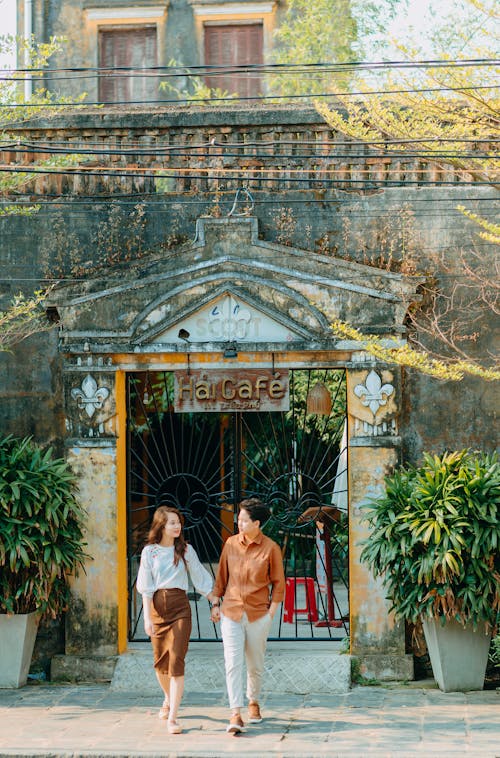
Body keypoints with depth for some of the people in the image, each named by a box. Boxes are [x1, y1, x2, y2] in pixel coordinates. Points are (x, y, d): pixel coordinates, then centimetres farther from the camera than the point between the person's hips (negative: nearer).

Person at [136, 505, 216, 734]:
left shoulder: (185, 550, 6)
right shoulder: (149, 551, 3)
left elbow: (201, 579, 11)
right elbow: (146, 587, 1)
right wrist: (147, 618, -8)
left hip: (180, 606, -1)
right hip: (156, 606, 1)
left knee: (176, 660, -13)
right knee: (160, 660, 12)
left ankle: (172, 717, -16)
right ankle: (168, 700, 42)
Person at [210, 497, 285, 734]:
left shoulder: (270, 548, -5)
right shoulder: (231, 543, 4)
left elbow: (278, 584, 1)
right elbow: (222, 576, 13)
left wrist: (271, 613, -5)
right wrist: (215, 603, 7)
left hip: (258, 615, -1)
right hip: (231, 613, 1)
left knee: (255, 665, 11)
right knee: (233, 663, -11)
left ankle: (253, 702, 36)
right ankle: (235, 714, -14)